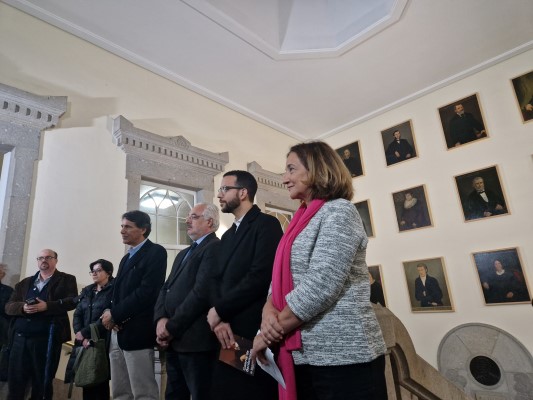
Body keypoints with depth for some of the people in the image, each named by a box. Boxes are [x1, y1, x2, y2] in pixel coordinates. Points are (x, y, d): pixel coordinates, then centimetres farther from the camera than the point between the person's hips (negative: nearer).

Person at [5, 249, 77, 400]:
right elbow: (9, 306, 12)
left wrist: (47, 306, -19)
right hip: (20, 338, 4)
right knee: (15, 381, 7)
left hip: (46, 339, -4)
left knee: (42, 382, 6)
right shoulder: (25, 282, 18)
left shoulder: (66, 280, 4)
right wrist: (22, 307, -10)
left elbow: (72, 301, -8)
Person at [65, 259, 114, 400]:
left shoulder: (113, 291, -5)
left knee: (99, 382, 1)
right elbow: (77, 315, 7)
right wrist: (82, 338, -7)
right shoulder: (86, 291, 15)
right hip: (83, 343, 6)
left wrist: (84, 332, -11)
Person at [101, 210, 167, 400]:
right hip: (117, 332, 8)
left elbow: (147, 291, -18)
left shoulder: (155, 252, -7)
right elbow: (117, 291, 17)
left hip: (136, 331, -8)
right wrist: (110, 314, -4)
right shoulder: (126, 258, 21)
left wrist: (114, 314, -12)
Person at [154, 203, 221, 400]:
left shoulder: (214, 248, -12)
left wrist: (171, 327, -14)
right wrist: (161, 319, -6)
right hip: (174, 341, 9)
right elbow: (166, 289, 12)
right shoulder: (183, 253, 19)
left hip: (195, 340, -9)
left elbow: (202, 292, -21)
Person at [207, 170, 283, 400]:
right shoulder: (227, 236, 17)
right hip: (227, 333, 7)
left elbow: (261, 276, -19)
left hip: (253, 332, -7)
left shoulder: (266, 224, -8)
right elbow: (220, 282, 10)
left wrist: (219, 311, -11)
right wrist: (220, 319, -8)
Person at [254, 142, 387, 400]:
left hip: (343, 355, -7)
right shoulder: (301, 222, 13)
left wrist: (268, 334, -13)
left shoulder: (339, 211, -11)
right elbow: (281, 279, 10)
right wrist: (269, 311, -10)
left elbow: (320, 284, -21)